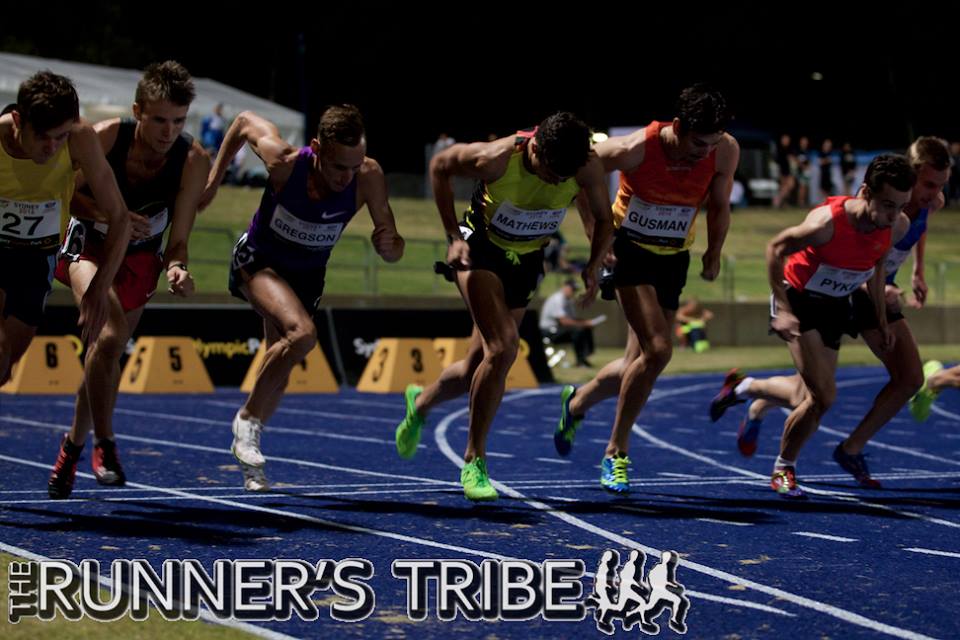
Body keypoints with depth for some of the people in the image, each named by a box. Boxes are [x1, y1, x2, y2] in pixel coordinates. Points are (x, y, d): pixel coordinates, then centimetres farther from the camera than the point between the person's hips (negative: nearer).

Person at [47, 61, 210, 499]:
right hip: (89, 245, -2)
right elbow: (67, 194, -13)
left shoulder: (194, 162, -23)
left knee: (108, 351, 9)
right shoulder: (105, 137, -27)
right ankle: (103, 444, -18)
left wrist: (177, 268, -39)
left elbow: (177, 239, -17)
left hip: (140, 258, 2)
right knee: (109, 333, -28)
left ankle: (74, 445, 34)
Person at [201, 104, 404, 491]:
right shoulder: (284, 161, -31)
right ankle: (247, 418, -12)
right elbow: (245, 121, -10)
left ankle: (247, 449, 31)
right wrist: (214, 179, -2)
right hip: (257, 262, -3)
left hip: (307, 276, 3)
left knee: (278, 376, 8)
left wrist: (389, 245, -43)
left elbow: (394, 253, -19)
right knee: (302, 333, -30)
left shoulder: (368, 177, -27)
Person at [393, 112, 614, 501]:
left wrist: (593, 267, -20)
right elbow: (439, 167, -11)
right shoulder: (495, 159, -30)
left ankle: (421, 403, 41)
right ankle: (474, 462, -11)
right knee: (503, 347, -23)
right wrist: (453, 235, -13)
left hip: (527, 261, 4)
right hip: (481, 249, -4)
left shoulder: (587, 167, -22)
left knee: (478, 367, 8)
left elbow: (603, 219, -4)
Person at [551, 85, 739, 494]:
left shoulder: (725, 152, -15)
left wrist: (714, 253, -1)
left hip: (674, 259, 5)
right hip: (629, 248, -5)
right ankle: (616, 453, -5)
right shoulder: (636, 149, -27)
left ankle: (576, 403, 36)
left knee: (637, 364, 4)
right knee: (657, 351, -21)